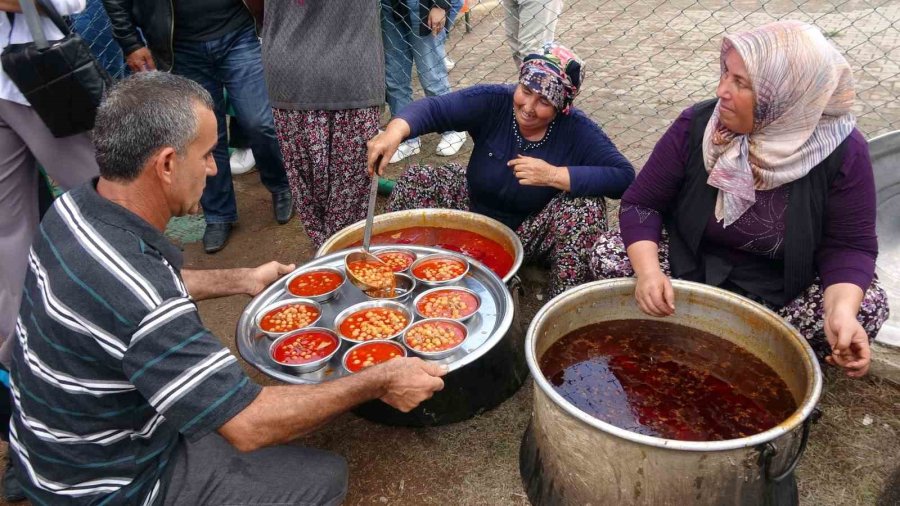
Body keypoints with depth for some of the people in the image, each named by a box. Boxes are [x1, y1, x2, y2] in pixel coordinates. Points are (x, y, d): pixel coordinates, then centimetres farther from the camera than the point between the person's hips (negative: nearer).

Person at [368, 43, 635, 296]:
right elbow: (433, 108, -26)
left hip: (531, 234, -2)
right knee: (415, 180, -15)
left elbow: (624, 176, -27)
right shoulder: (493, 102, -18)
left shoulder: (577, 131, -20)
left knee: (586, 206, -30)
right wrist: (395, 130, -48)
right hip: (473, 209, 2)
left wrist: (553, 175, -35)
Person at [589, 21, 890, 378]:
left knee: (866, 308, -25)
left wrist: (841, 311, -34)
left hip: (784, 288, 0)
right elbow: (641, 203, -14)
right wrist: (648, 270, -34)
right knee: (608, 255, -21)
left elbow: (849, 245, -12)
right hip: (690, 264, 1)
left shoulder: (842, 151, -18)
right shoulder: (696, 125, -18)